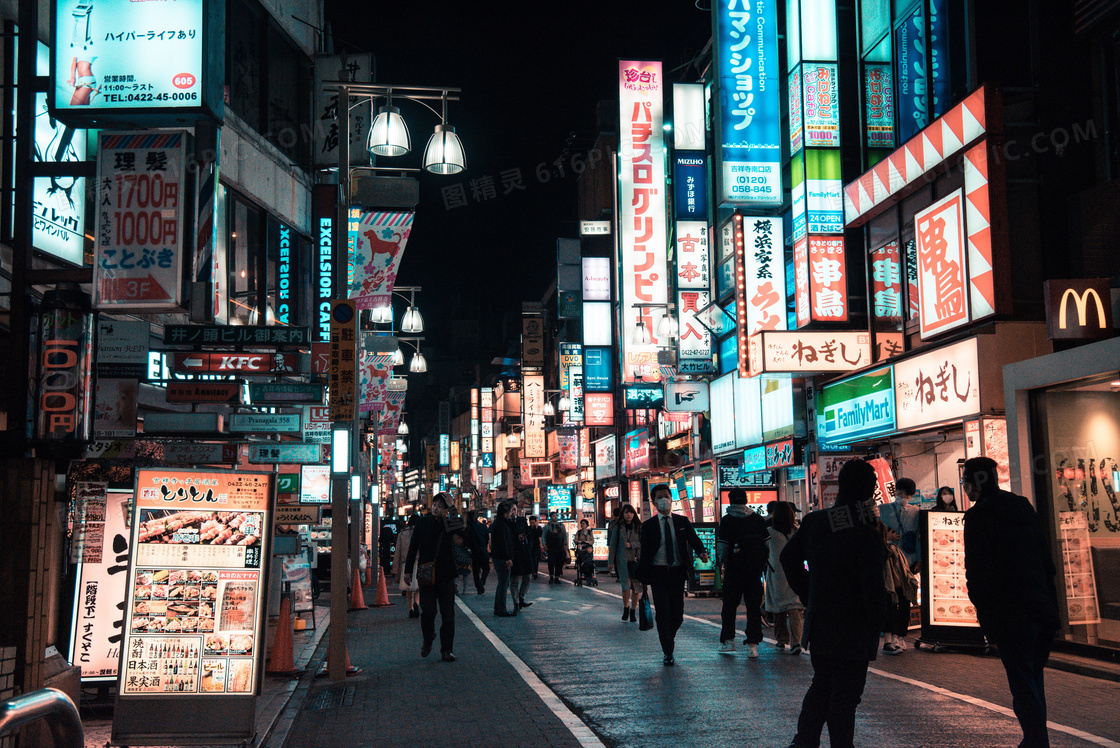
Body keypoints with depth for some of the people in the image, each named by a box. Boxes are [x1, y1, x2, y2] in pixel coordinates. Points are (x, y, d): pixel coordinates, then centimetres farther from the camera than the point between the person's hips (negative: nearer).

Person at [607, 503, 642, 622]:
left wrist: (631, 545, -13)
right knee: (626, 584, -11)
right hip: (622, 560, -1)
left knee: (636, 585, 0)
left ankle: (633, 611, 13)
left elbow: (642, 543, 4)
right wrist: (610, 561, 5)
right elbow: (612, 545, 7)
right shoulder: (617, 527, 6)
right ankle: (626, 608, 10)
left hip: (636, 560, 1)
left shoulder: (639, 527, 8)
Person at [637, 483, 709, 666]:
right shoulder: (648, 525, 3)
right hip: (658, 573, -2)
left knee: (677, 613, 4)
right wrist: (642, 578, -1)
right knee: (662, 612, -7)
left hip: (677, 572, 2)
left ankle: (667, 636, 33)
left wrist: (701, 552, -24)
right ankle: (668, 653, 1)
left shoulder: (682, 521, 8)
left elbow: (693, 539, -2)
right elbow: (645, 551, 2)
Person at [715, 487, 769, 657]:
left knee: (730, 605, 12)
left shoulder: (726, 521, -5)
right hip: (755, 569, 2)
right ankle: (752, 645, -1)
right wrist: (763, 565, 12)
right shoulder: (758, 519, 3)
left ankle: (727, 640, 14)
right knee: (753, 606, 4)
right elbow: (767, 543, 4)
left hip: (734, 569, -2)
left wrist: (724, 565, 8)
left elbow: (721, 547, -6)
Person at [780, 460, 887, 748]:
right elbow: (873, 587, -21)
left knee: (821, 686, 21)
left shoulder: (814, 521, -1)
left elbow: (788, 557, 11)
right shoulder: (867, 534, -20)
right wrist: (875, 621, -5)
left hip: (819, 624, 6)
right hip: (854, 633, -6)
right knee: (845, 696, 5)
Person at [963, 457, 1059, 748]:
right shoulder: (1024, 508, 12)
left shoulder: (978, 516, -10)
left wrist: (985, 611, -5)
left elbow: (977, 571, -15)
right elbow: (1047, 562, 15)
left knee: (1023, 686, -3)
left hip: (1010, 616, -7)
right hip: (1042, 611, 7)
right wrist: (1050, 602, 18)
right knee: (1032, 682, 18)